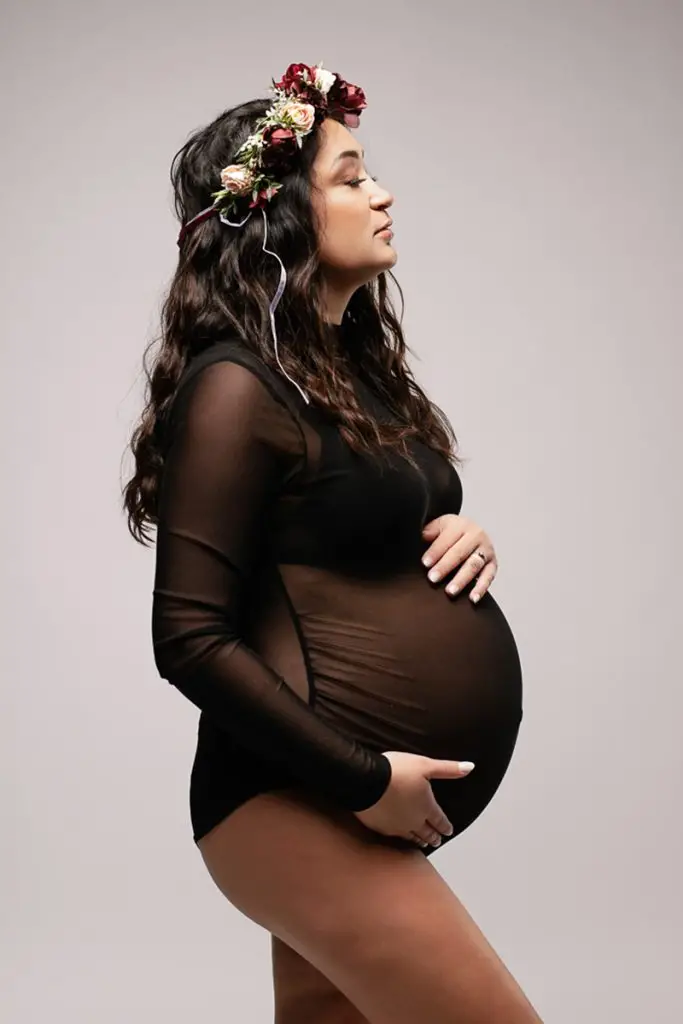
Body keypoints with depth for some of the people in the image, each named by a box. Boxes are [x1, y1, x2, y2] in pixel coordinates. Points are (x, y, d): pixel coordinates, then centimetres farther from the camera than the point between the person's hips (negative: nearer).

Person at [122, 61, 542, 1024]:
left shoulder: (357, 365, 13)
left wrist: (465, 539, 2)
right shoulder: (238, 387, -14)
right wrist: (362, 780, -17)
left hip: (365, 810, 9)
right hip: (303, 806, -9)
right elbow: (192, 639, -17)